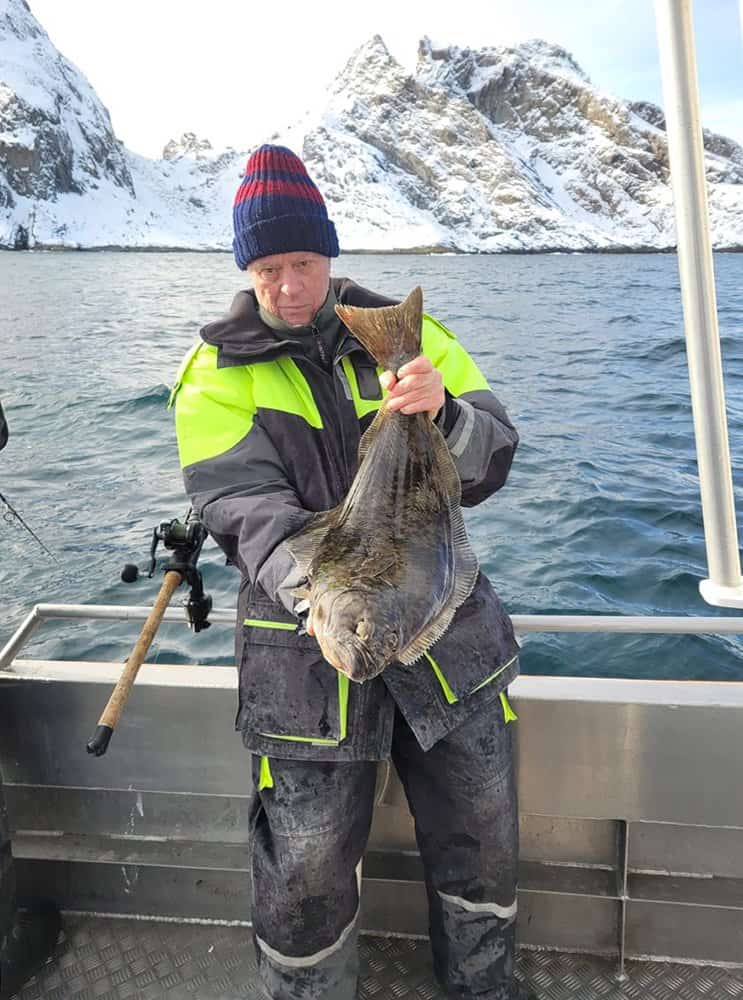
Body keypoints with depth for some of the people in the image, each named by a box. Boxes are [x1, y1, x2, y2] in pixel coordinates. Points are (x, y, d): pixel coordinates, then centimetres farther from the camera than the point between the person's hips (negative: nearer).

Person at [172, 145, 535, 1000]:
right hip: (306, 652, -2)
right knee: (306, 871, 7)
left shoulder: (408, 335, 4)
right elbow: (241, 500, -15)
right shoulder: (220, 371, -1)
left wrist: (444, 411, -25)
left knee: (481, 840, 17)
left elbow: (491, 462, -3)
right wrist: (307, 581, -35)